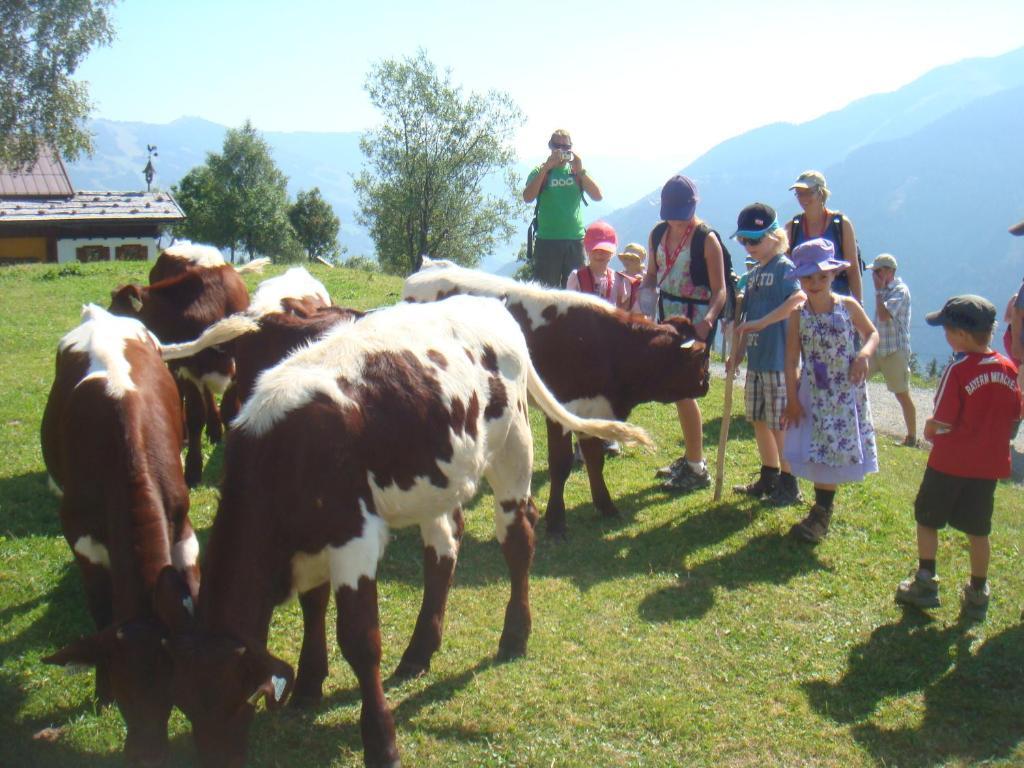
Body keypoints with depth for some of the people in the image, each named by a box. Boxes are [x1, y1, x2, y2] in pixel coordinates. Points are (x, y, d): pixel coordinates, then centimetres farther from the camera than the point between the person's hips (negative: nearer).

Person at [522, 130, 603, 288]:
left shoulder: (577, 171, 12)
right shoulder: (540, 172, 7)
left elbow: (597, 196, 0)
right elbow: (528, 197, -10)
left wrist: (580, 171, -10)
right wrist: (546, 168, -13)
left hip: (575, 239, 2)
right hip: (547, 240, -2)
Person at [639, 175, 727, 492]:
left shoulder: (706, 239, -12)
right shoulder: (657, 234, 6)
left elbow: (720, 290, -14)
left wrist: (708, 319, -31)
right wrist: (646, 293, -5)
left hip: (696, 320, -7)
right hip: (668, 317, 7)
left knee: (683, 390, -8)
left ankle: (697, 469, 2)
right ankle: (690, 457, 27)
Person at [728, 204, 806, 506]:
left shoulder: (785, 267, -10)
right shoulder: (753, 275, 15)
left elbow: (799, 298, -29)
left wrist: (762, 322, -29)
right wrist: (737, 353, 15)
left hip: (779, 360, -8)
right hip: (755, 360, 8)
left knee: (780, 424, -1)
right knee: (759, 421, 14)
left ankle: (789, 486, 10)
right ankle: (769, 478, 27)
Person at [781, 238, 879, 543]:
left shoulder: (848, 306, -4)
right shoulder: (799, 315, -4)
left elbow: (872, 333, 9)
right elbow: (791, 360, -3)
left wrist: (864, 354, -12)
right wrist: (792, 399, -5)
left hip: (846, 393, -1)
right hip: (814, 394, 1)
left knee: (834, 451, 2)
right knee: (815, 454, 2)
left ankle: (821, 514, 15)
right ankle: (821, 513, 19)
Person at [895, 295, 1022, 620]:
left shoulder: (958, 369, -17)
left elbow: (943, 422, -17)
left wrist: (929, 428, 3)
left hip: (950, 462, -5)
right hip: (989, 464, 5)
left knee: (927, 519, 12)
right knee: (977, 529, 14)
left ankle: (925, 583, 14)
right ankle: (977, 594, 19)